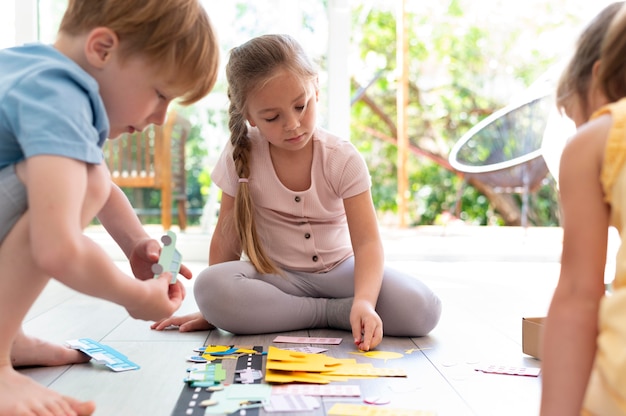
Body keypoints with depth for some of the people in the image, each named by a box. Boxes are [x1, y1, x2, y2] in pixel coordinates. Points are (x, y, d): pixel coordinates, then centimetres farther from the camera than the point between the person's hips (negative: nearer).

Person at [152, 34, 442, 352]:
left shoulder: (343, 158, -13)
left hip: (339, 270, -2)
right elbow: (227, 236, -3)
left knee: (421, 308, -27)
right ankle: (331, 312, -21)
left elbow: (367, 241, -20)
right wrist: (212, 309, -6)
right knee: (208, 286, -34)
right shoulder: (241, 156, -10)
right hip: (274, 276, 2)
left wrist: (364, 301, -39)